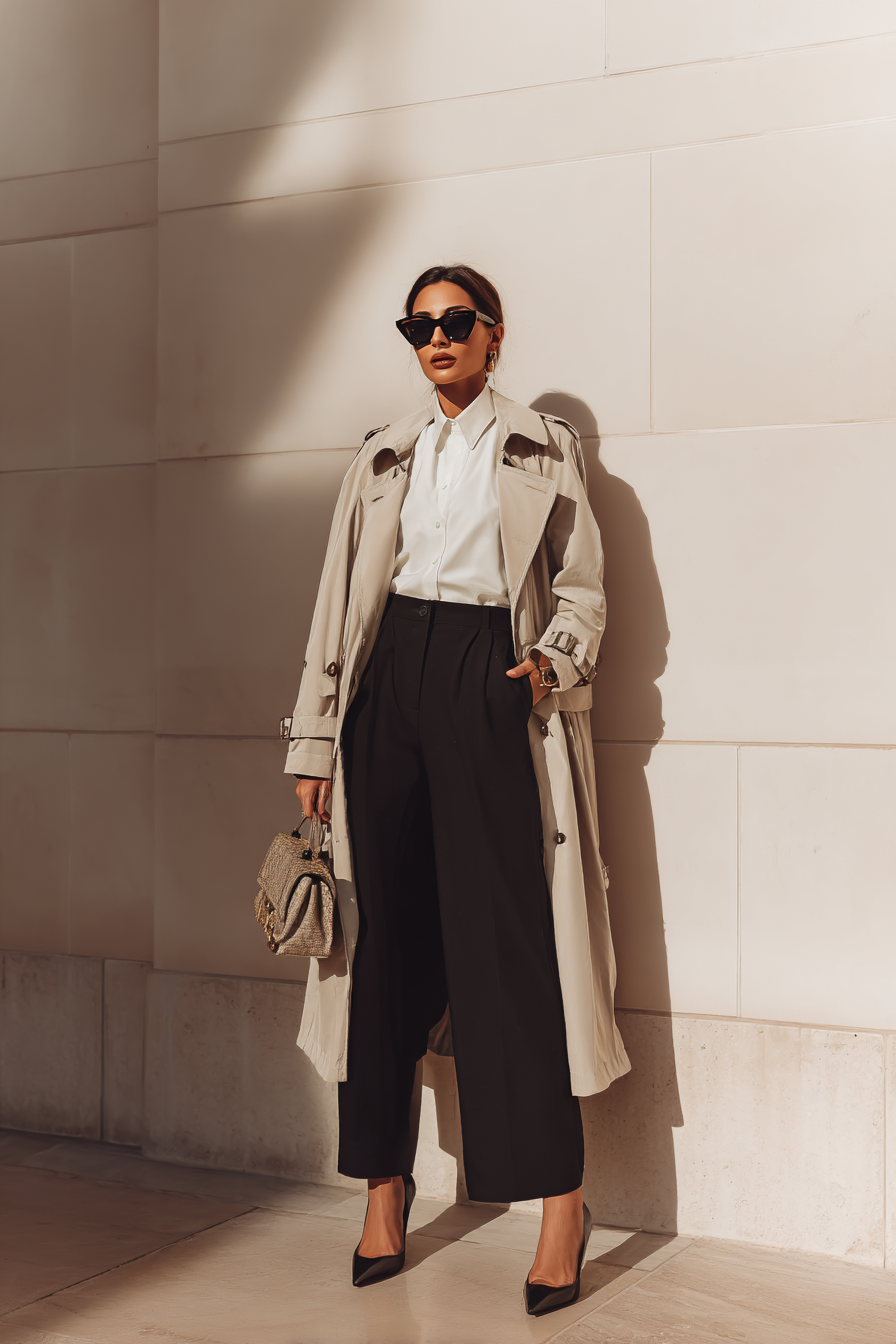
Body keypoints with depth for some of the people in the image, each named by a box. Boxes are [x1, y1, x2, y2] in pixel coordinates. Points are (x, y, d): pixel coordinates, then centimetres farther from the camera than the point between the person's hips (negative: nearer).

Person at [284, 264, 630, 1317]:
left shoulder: (544, 448, 10)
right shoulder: (382, 456, 16)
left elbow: (581, 587, 9)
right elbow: (339, 600, 12)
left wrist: (553, 662, -12)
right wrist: (315, 740, 7)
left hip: (491, 685, -3)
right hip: (389, 682, 3)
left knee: (511, 931, -7)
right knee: (387, 930, 2)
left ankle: (560, 1197, 1)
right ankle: (385, 1181, 14)